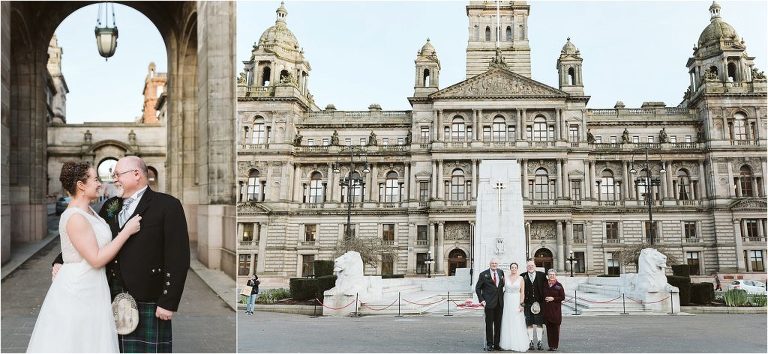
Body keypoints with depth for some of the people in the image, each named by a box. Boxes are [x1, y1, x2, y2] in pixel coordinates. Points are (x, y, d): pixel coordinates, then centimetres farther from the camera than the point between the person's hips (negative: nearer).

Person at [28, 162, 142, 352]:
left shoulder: (89, 212, 9)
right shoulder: (75, 218, -19)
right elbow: (96, 259, -21)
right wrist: (127, 231, -18)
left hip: (91, 290, 9)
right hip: (77, 292, -9)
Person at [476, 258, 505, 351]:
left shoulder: (501, 273, 8)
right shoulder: (483, 274, -4)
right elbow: (477, 288, 0)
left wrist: (503, 296, 8)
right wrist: (481, 300, -8)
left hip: (500, 302, 4)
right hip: (489, 303, -4)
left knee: (498, 324, 8)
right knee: (489, 324, 2)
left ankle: (496, 344, 17)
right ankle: (489, 344, 10)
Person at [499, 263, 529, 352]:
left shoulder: (520, 278, 1)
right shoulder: (506, 278, 5)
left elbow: (522, 292, -1)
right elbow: (502, 288, 6)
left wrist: (521, 304, -8)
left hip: (516, 302, -2)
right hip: (507, 301, 2)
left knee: (517, 323, -2)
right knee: (507, 323, 4)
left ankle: (518, 344, 5)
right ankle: (507, 343, 10)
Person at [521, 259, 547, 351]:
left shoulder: (541, 275, 4)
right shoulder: (523, 276, 3)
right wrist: (522, 302, -4)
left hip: (539, 303, 0)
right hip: (527, 303, 0)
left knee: (539, 323, 3)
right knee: (529, 323, 4)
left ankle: (539, 342, 9)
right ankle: (530, 342, 11)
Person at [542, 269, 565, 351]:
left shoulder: (559, 285, -2)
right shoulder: (545, 284, 8)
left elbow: (563, 297, -2)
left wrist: (553, 298, -11)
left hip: (556, 309, -3)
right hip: (546, 309, 3)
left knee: (555, 327, -2)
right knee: (548, 327, 4)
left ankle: (555, 345, 5)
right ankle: (550, 345, 10)